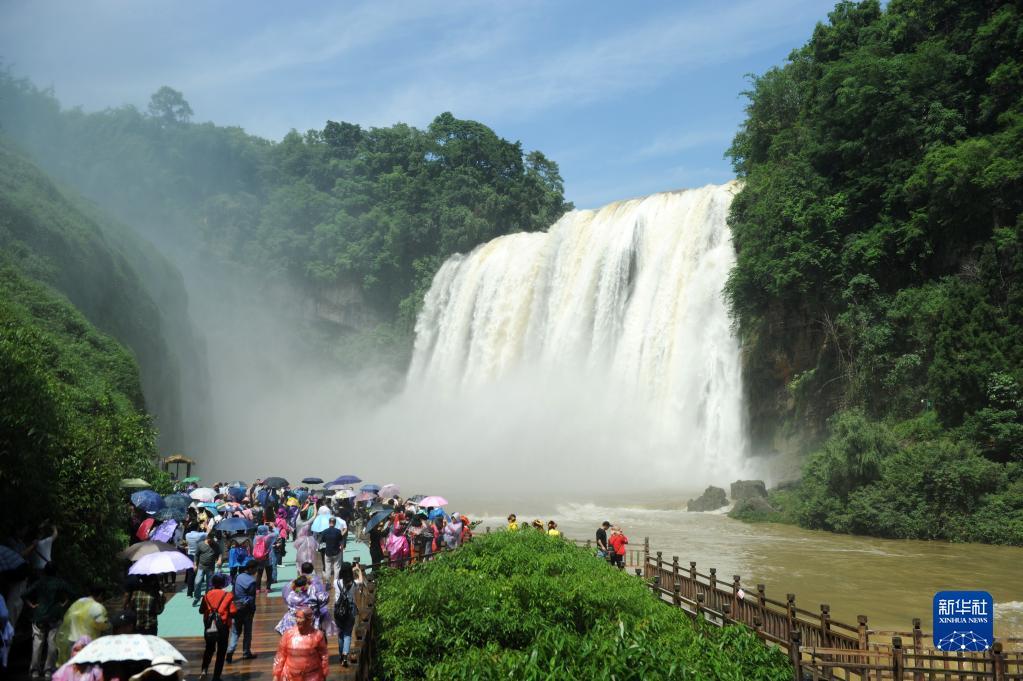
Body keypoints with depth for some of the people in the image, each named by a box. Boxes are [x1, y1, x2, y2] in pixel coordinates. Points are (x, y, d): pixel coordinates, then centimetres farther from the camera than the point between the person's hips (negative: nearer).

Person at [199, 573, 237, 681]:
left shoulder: (207, 595, -1)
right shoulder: (228, 595, -10)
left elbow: (201, 610, 7)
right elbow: (233, 612, -13)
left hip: (209, 627, 3)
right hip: (222, 628, -3)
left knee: (209, 648, 25)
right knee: (221, 652, 9)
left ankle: (204, 669, 8)